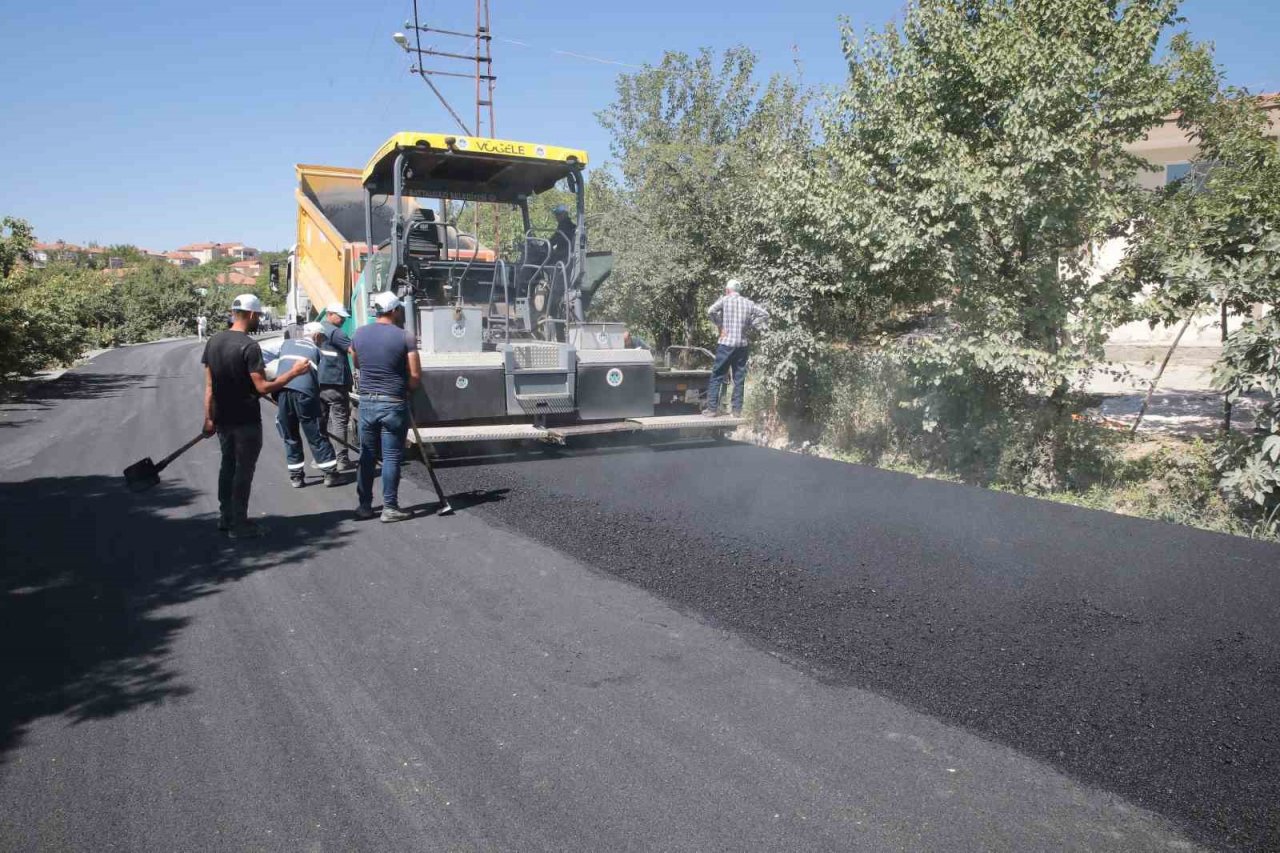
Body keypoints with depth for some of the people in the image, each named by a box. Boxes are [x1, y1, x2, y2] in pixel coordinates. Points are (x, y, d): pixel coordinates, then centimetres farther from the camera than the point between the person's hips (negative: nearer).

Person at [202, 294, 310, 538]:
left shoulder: (214, 342, 4)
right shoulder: (249, 346, -19)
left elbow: (209, 385, 7)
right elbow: (262, 387, -21)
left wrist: (209, 418, 12)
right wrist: (294, 372, -14)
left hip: (223, 418, 7)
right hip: (246, 421, -7)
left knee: (227, 466, 19)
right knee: (243, 471, 2)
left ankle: (225, 517, 28)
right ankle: (239, 524, 9)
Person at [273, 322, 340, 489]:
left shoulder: (287, 344, 24)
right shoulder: (315, 350, 17)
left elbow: (280, 366, 25)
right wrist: (317, 396, 23)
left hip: (283, 390, 3)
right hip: (304, 391, -3)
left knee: (290, 437, 13)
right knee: (316, 436, 6)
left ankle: (296, 476, 16)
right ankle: (330, 474, 8)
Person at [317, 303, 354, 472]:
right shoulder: (335, 332, -11)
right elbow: (353, 349, -20)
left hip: (317, 383, 8)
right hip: (334, 383, -8)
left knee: (321, 420, 14)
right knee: (339, 421, -5)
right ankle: (342, 460, -6)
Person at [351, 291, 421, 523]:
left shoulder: (359, 334, 4)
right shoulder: (405, 337, -10)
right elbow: (415, 376, -10)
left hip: (366, 402, 4)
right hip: (394, 404, -4)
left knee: (367, 456, 12)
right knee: (391, 457, 2)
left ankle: (364, 505, 18)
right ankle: (390, 508, 6)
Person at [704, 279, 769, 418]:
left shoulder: (724, 300, -3)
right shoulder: (748, 303, 9)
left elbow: (711, 311, -19)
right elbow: (765, 314, 11)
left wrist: (720, 326, -7)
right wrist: (750, 326, 8)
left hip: (726, 343, -3)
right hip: (743, 344, 3)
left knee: (717, 376, 2)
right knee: (739, 378, 9)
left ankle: (712, 408, -1)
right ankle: (737, 409, 8)